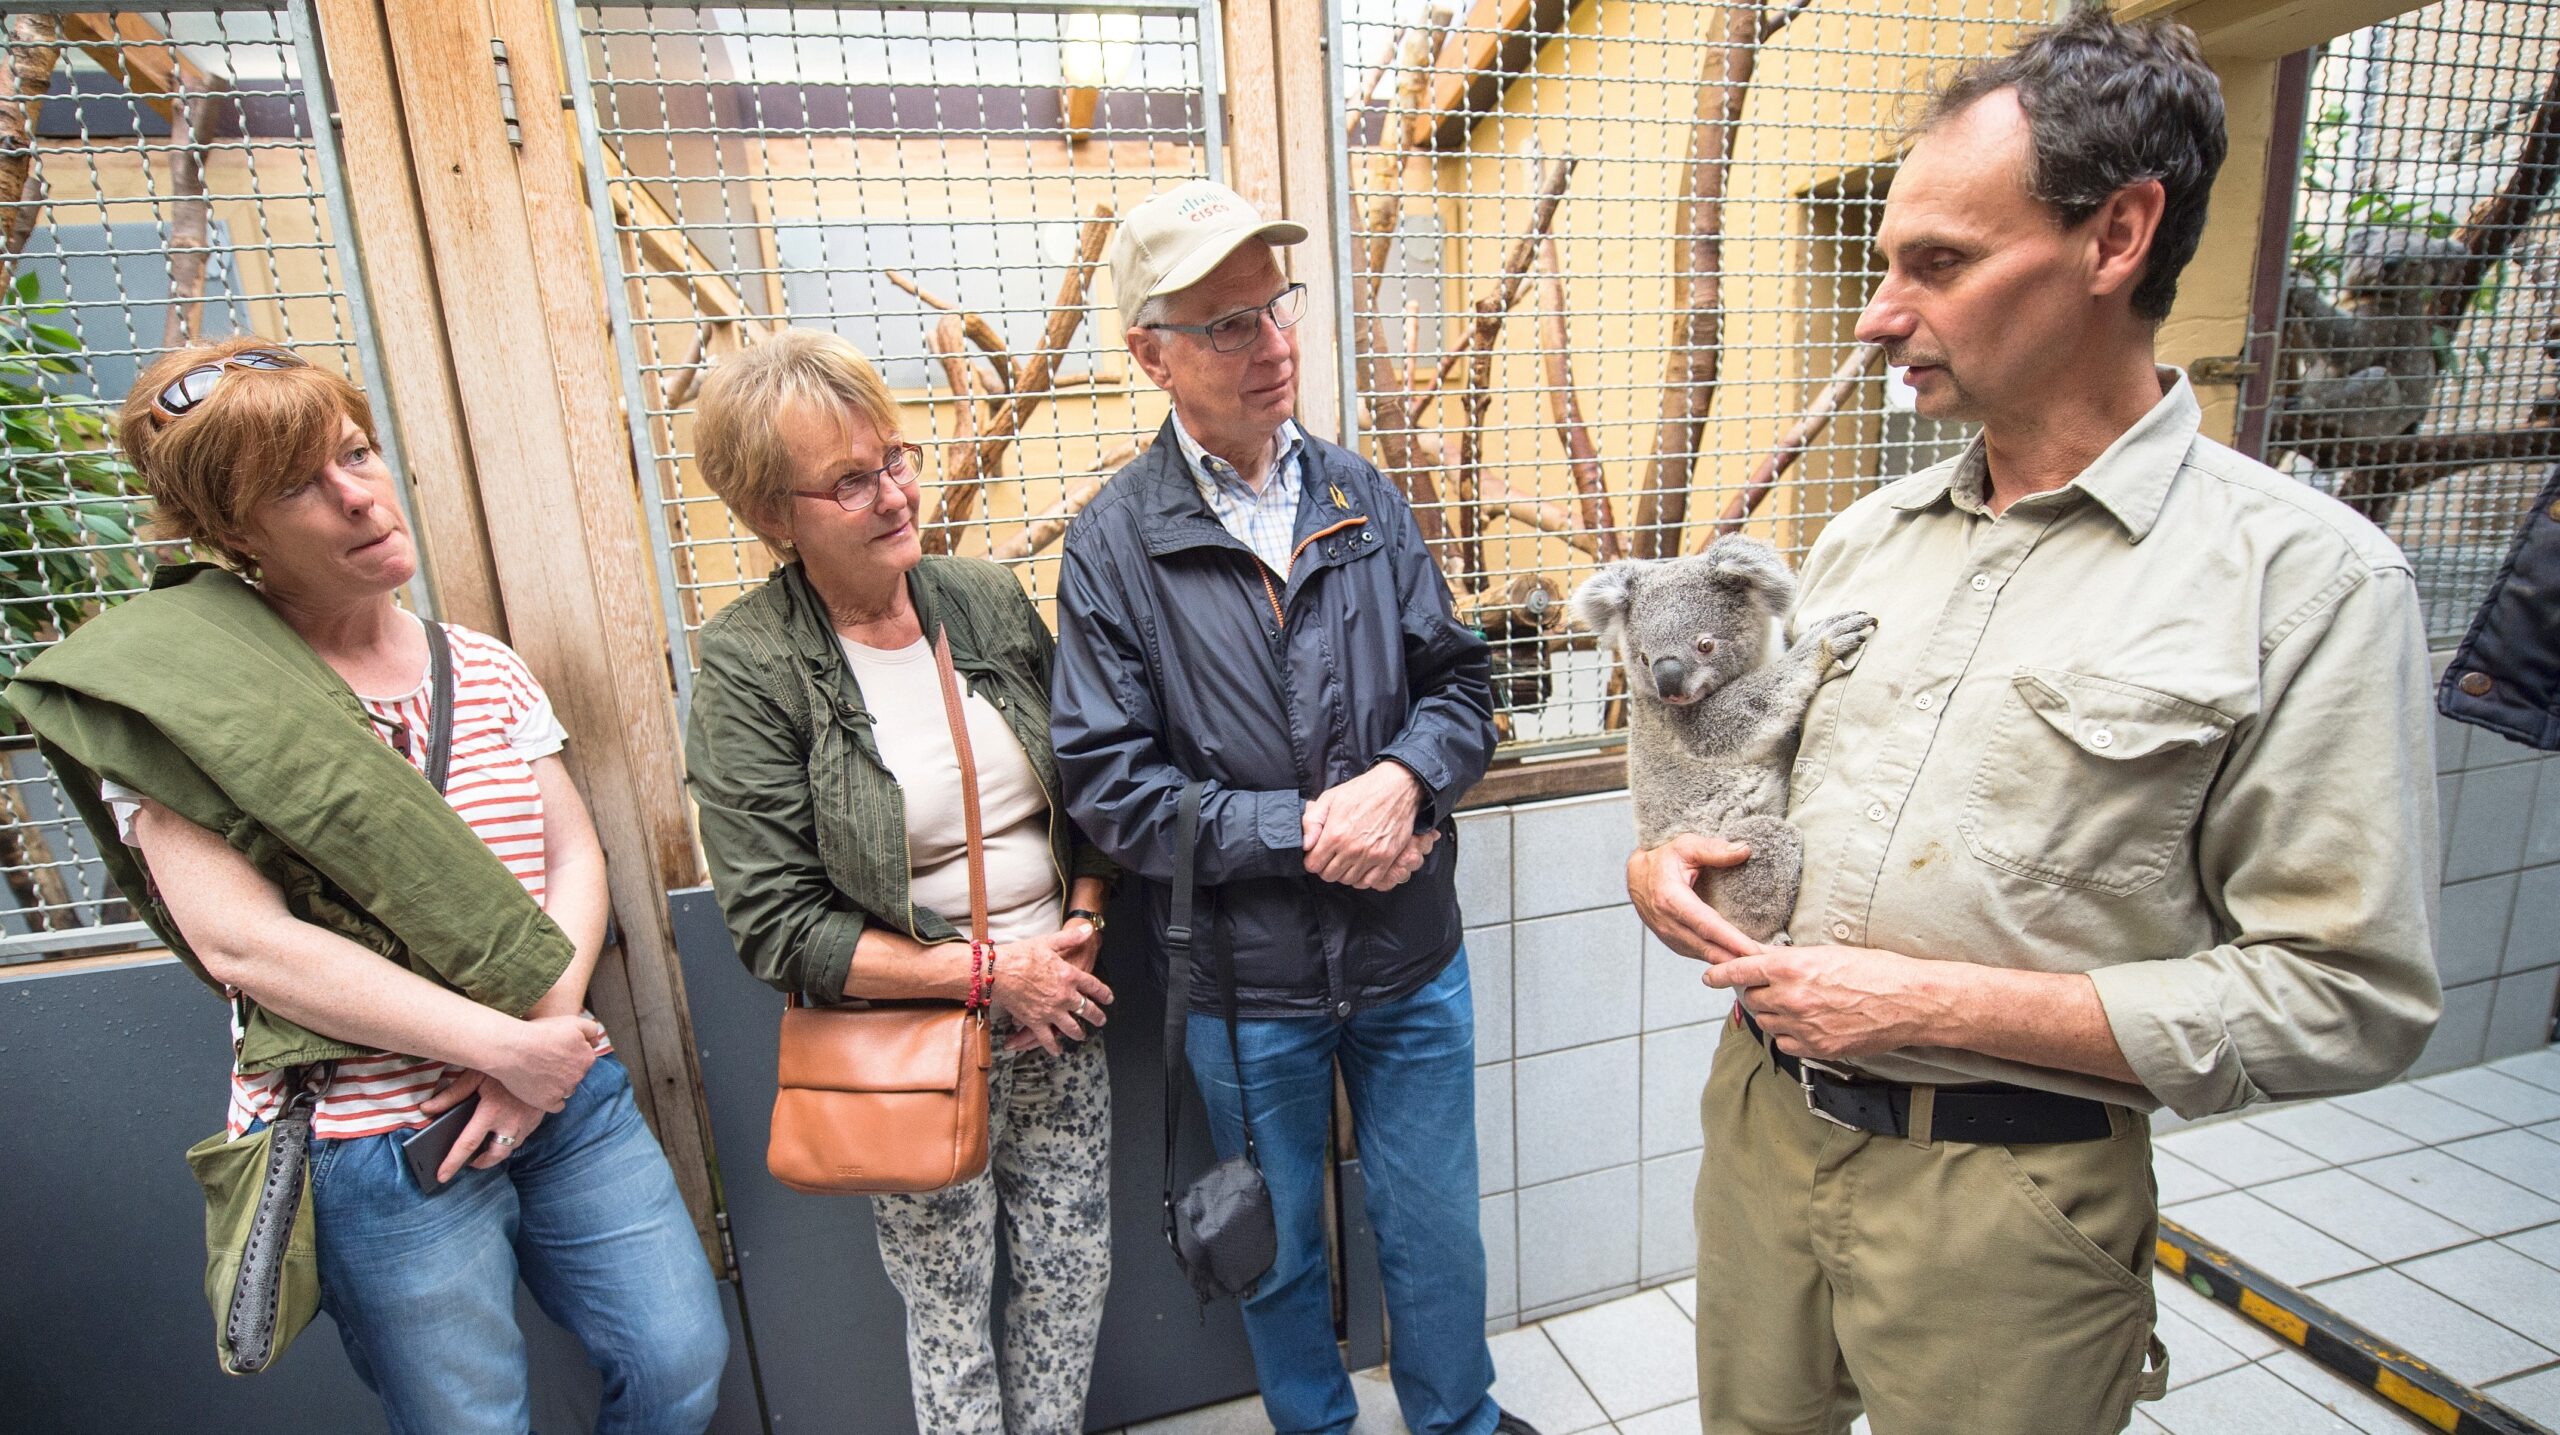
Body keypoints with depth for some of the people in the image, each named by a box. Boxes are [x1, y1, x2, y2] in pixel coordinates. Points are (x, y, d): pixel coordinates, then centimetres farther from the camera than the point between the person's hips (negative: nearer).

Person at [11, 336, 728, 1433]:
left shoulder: (485, 669, 5)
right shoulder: (168, 693, -9)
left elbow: (576, 858, 3)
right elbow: (242, 943, -17)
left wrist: (548, 1032, -13)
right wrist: (505, 1044, -19)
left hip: (566, 1095, 5)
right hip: (374, 1143, -4)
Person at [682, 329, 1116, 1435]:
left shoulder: (989, 600, -2)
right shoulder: (748, 669, -14)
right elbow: (776, 925, -15)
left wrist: (1079, 928, -8)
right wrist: (989, 969, -17)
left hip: (1059, 1010, 4)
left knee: (1072, 1274, 20)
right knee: (949, 1311, 16)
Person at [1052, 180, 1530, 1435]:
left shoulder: (1362, 497, 0)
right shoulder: (1111, 545, -11)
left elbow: (1458, 684, 1)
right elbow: (1111, 783, -13)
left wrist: (1402, 778, -20)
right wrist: (1303, 829, -20)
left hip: (1412, 963, 3)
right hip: (1246, 983, -2)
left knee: (1436, 1236, 22)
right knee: (1280, 1255, 23)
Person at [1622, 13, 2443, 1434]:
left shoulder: (2304, 580, -11)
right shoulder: (1866, 534, 4)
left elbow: (2345, 996, -13)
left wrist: (1940, 1003, -20)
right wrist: (1667, 855, -7)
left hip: (2007, 1196, -4)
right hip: (1763, 1115, 5)